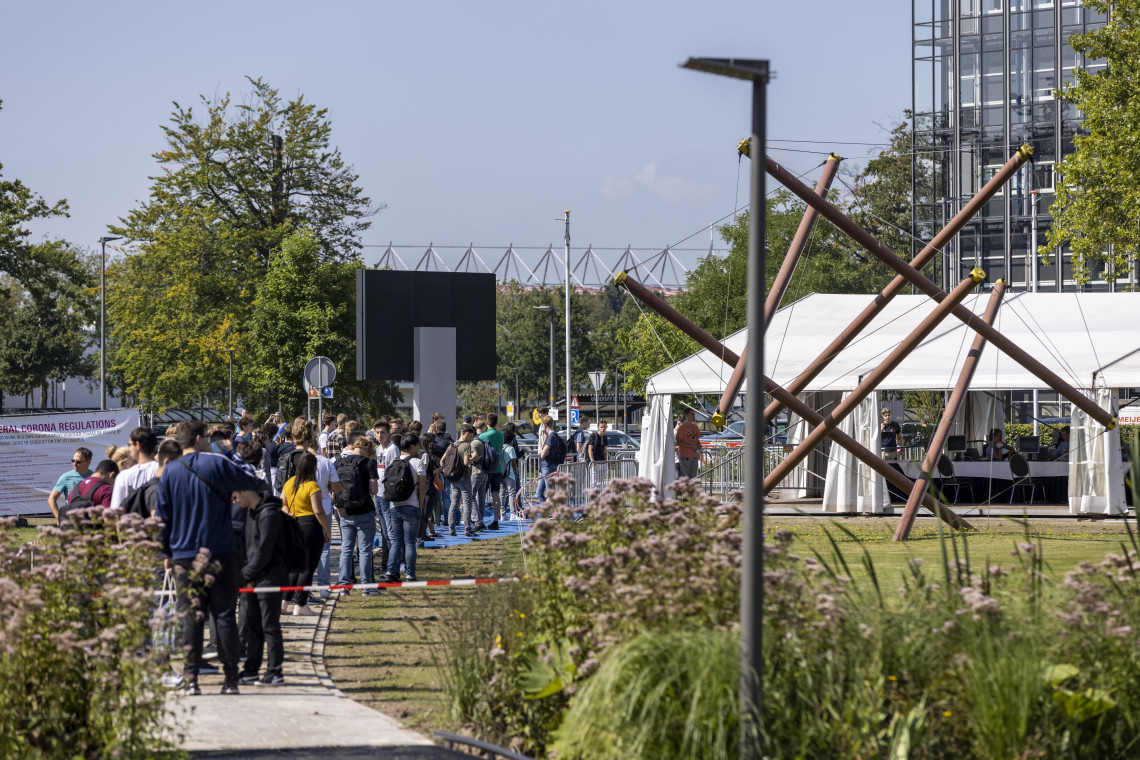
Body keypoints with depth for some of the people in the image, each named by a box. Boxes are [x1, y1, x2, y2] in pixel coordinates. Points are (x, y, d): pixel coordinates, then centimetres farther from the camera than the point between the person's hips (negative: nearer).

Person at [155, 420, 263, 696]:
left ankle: (191, 680, -2)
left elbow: (161, 516, 5)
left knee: (191, 618, 4)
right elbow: (252, 483, 8)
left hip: (185, 556, 2)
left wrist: (166, 553, 12)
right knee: (224, 616, 3)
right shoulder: (217, 464, -4)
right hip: (220, 554, -2)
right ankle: (231, 678, 1)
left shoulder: (169, 472, 3)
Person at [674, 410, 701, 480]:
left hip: (694, 456, 7)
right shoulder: (681, 427, -7)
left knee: (693, 477, 7)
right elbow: (678, 442, -13)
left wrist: (699, 445, 1)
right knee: (684, 477, -8)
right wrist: (691, 446, -19)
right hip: (685, 456, -7)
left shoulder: (695, 427, 13)